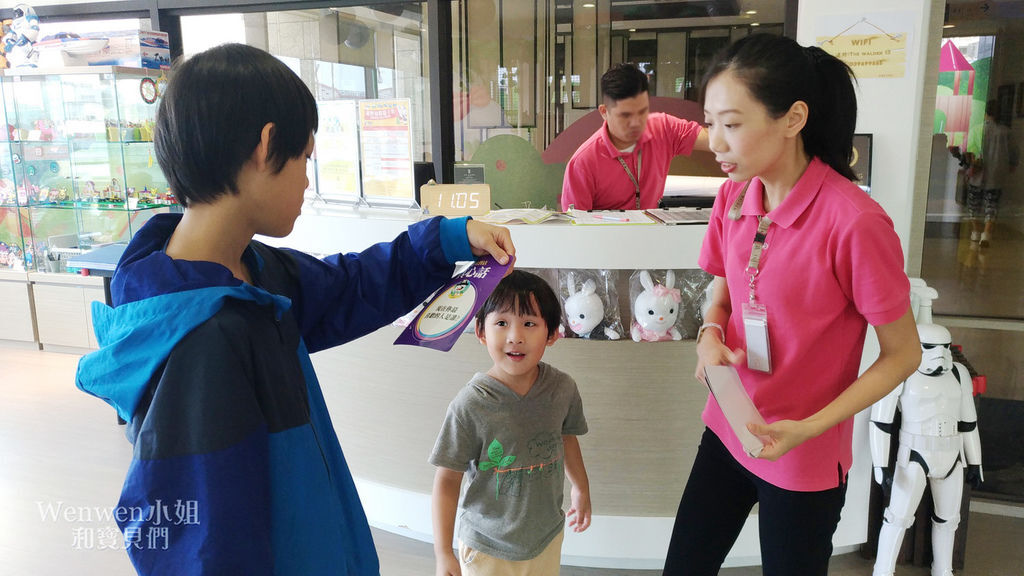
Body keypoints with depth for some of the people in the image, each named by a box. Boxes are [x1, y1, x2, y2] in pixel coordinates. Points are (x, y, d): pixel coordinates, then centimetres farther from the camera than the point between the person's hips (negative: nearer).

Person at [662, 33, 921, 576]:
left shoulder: (855, 223, -24)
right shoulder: (734, 196, -4)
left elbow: (903, 354, -13)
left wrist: (808, 428, -21)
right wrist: (710, 334, -12)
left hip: (805, 463, -5)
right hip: (728, 429, 6)